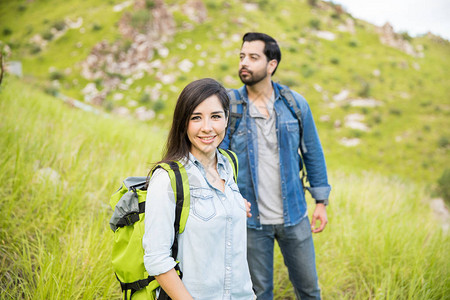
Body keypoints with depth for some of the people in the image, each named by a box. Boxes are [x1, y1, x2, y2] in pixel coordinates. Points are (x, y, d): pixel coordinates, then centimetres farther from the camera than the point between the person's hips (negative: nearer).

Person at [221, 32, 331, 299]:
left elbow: (313, 154, 6)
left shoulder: (295, 104, -2)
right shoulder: (228, 106, -7)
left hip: (294, 217, 2)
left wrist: (321, 201, 6)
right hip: (250, 219, -1)